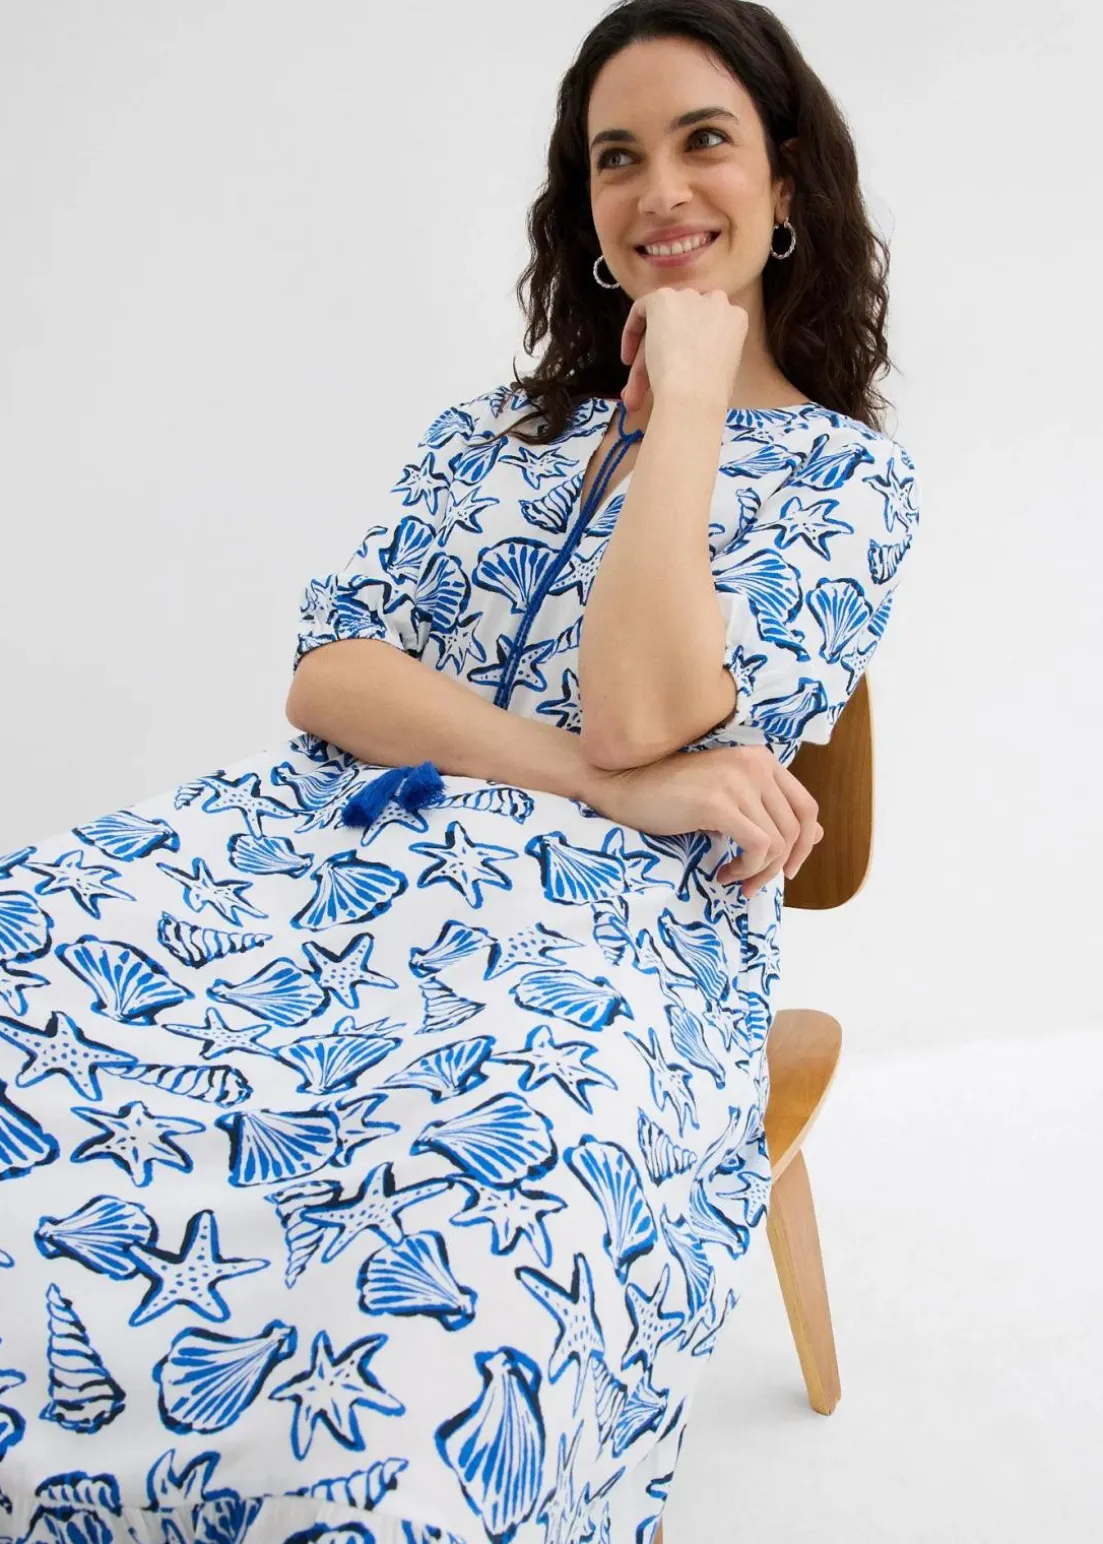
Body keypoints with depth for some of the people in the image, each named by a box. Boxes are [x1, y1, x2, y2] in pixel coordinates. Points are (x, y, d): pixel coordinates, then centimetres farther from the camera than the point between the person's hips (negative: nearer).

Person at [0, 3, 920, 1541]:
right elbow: (326, 678, 7)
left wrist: (686, 398, 0)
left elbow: (641, 711, -9)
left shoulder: (847, 474, 10)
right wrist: (609, 778, -8)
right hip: (340, 844, 5)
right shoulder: (488, 433, 23)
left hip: (612, 929, -4)